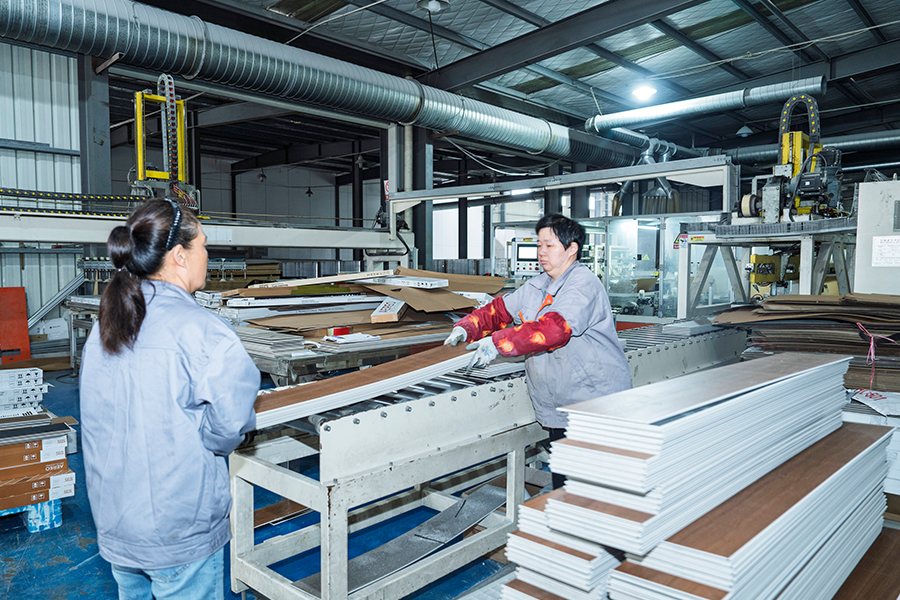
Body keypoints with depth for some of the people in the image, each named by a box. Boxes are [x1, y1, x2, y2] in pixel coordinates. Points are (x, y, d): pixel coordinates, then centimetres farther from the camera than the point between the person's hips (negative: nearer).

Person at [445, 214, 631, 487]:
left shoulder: (583, 284, -16)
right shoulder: (535, 287, 13)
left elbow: (556, 328, -30)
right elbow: (500, 310, 19)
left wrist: (498, 343, -33)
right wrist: (467, 328, 0)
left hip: (596, 408, -8)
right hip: (559, 410, 8)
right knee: (562, 484, 14)